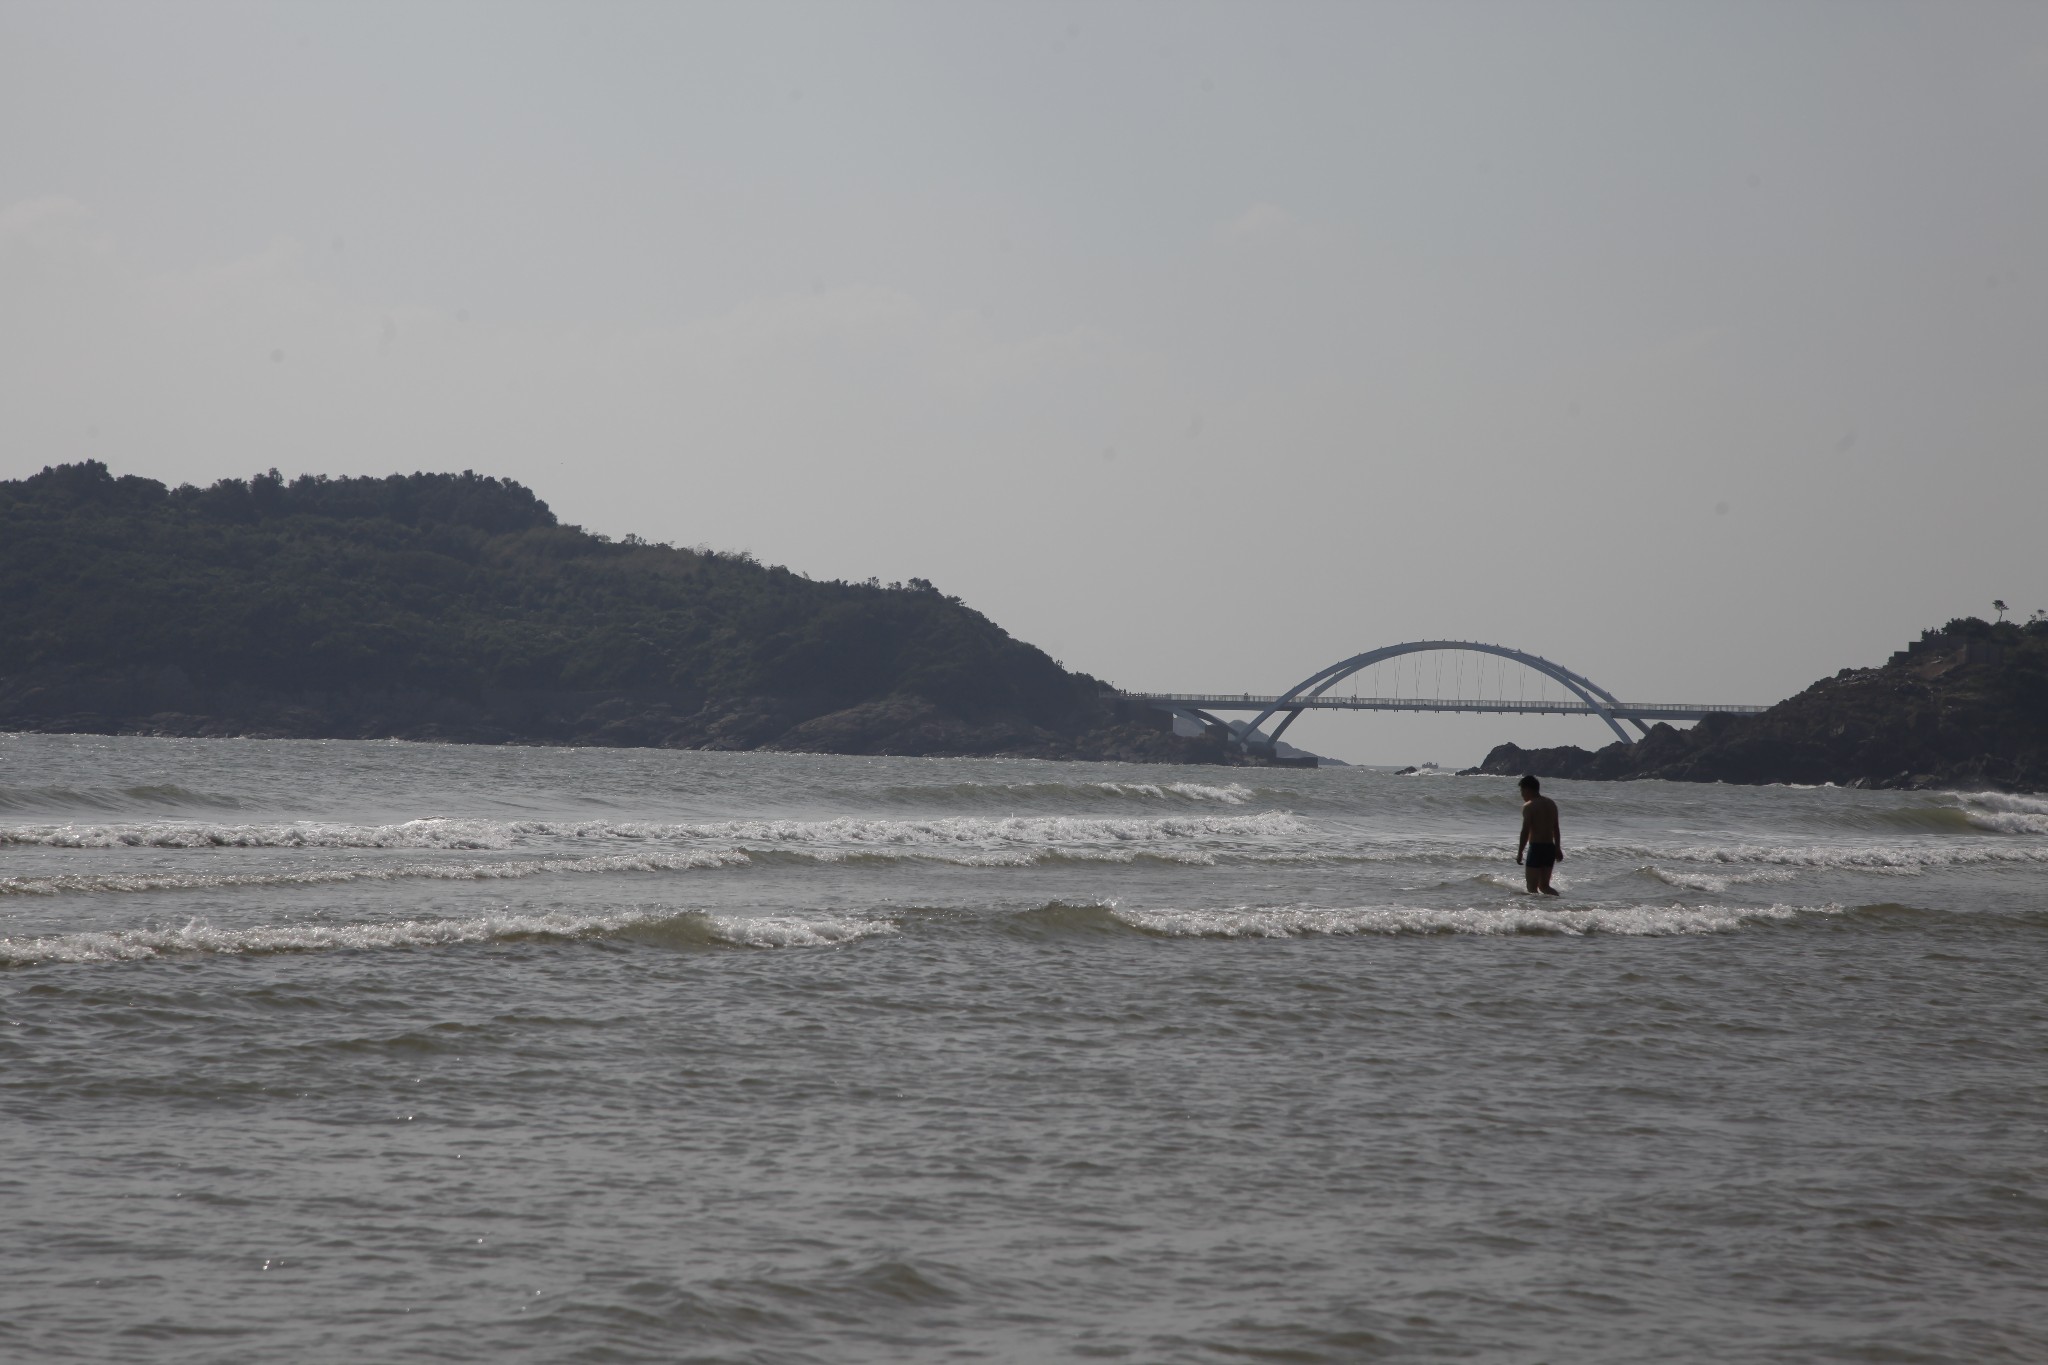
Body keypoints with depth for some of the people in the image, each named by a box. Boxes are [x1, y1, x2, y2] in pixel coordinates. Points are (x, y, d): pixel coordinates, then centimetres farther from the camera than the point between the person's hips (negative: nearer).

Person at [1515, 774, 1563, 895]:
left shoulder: (1528, 806, -11)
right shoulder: (1551, 804, 12)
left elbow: (1525, 831, -15)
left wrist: (1519, 853, -11)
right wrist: (1558, 848, 24)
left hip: (1536, 848, -7)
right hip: (1550, 848, 7)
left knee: (1532, 888, -1)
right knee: (1544, 886, 17)